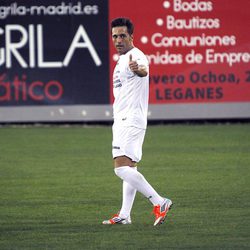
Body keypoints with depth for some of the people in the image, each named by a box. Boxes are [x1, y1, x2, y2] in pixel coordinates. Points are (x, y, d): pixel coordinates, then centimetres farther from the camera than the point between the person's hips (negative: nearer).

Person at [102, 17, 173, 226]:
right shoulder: (123, 59, 16)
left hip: (131, 121, -10)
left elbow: (144, 70, -43)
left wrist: (138, 68, -63)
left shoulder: (136, 56, -17)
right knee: (129, 168, 11)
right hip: (123, 120, 10)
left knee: (122, 168, -18)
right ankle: (124, 215, 15)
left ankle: (159, 202, -19)